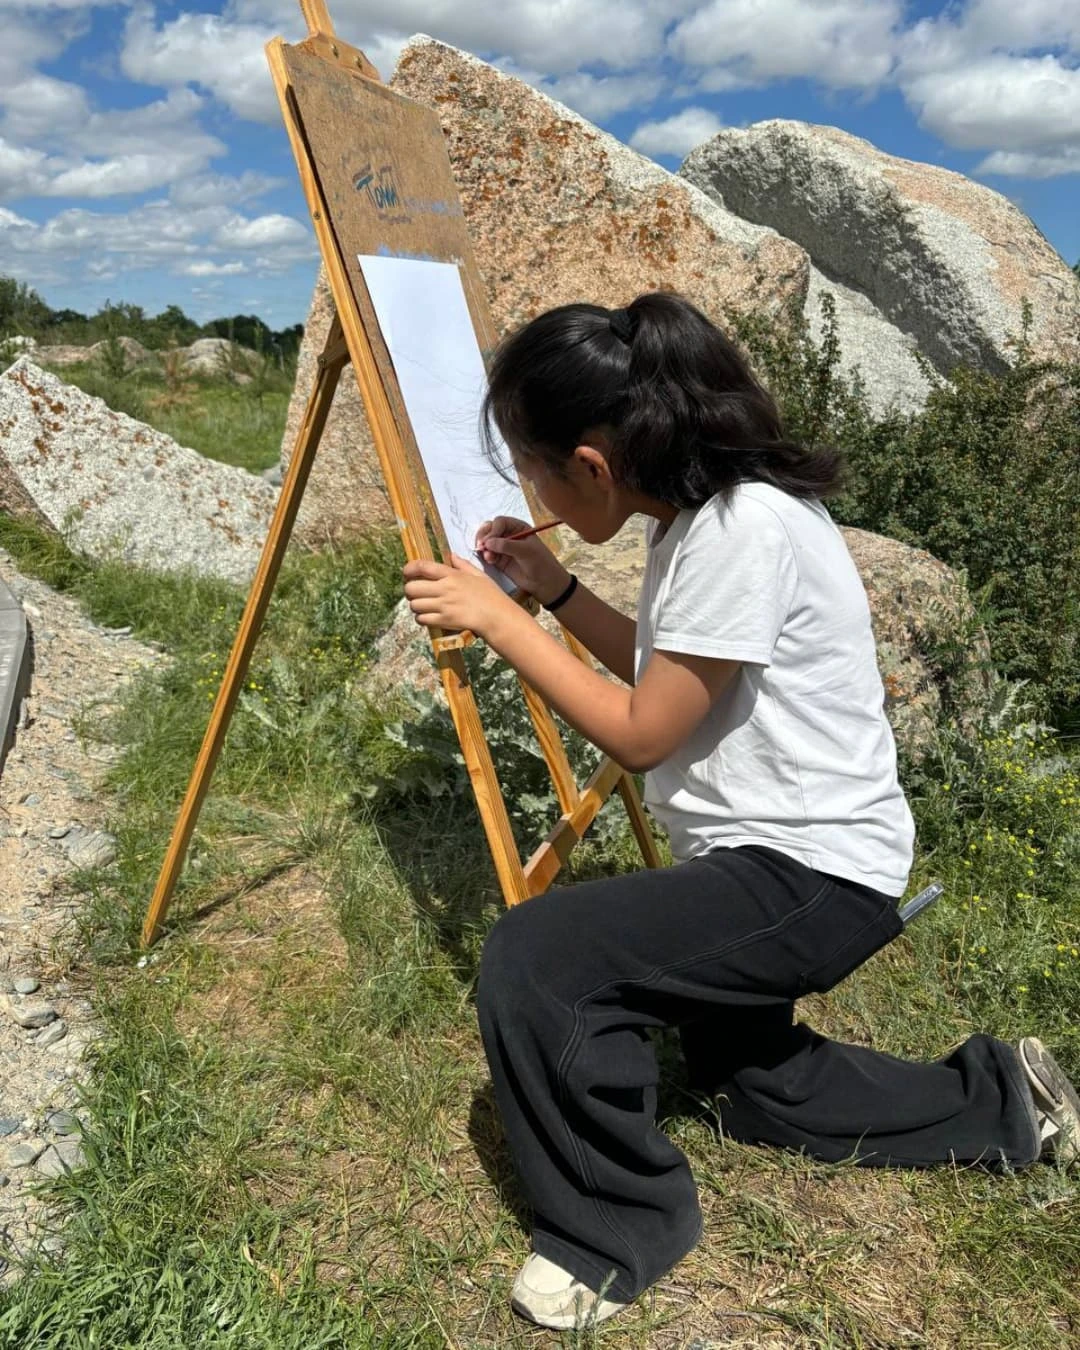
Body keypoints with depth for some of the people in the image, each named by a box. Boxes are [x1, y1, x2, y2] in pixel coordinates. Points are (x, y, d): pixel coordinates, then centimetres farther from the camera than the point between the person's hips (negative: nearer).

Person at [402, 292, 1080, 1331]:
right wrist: (553, 590, 4)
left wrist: (496, 619, -17)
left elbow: (640, 733, -22)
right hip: (770, 860, 10)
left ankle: (614, 1233, -1)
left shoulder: (743, 525, -27)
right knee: (754, 1087, 27)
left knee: (532, 958, -25)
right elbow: (667, 677, 14)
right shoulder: (698, 511, 2)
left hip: (813, 873, -10)